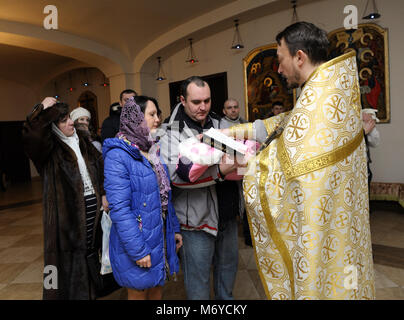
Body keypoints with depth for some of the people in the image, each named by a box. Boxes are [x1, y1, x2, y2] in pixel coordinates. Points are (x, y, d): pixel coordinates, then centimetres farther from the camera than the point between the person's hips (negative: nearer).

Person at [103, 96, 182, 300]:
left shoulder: (152, 150, 7)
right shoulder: (117, 155, -18)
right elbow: (119, 208, -23)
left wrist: (174, 228, 11)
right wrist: (138, 250, -22)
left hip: (161, 237, 7)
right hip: (138, 240, -7)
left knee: (157, 290, 22)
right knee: (139, 293, 15)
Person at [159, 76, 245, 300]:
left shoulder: (218, 124, 9)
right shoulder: (171, 132, -10)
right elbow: (176, 174, -24)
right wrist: (220, 171, -33)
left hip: (226, 213, 6)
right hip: (196, 218, -6)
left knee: (228, 265, 23)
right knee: (199, 277, 9)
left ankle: (226, 297, 47)